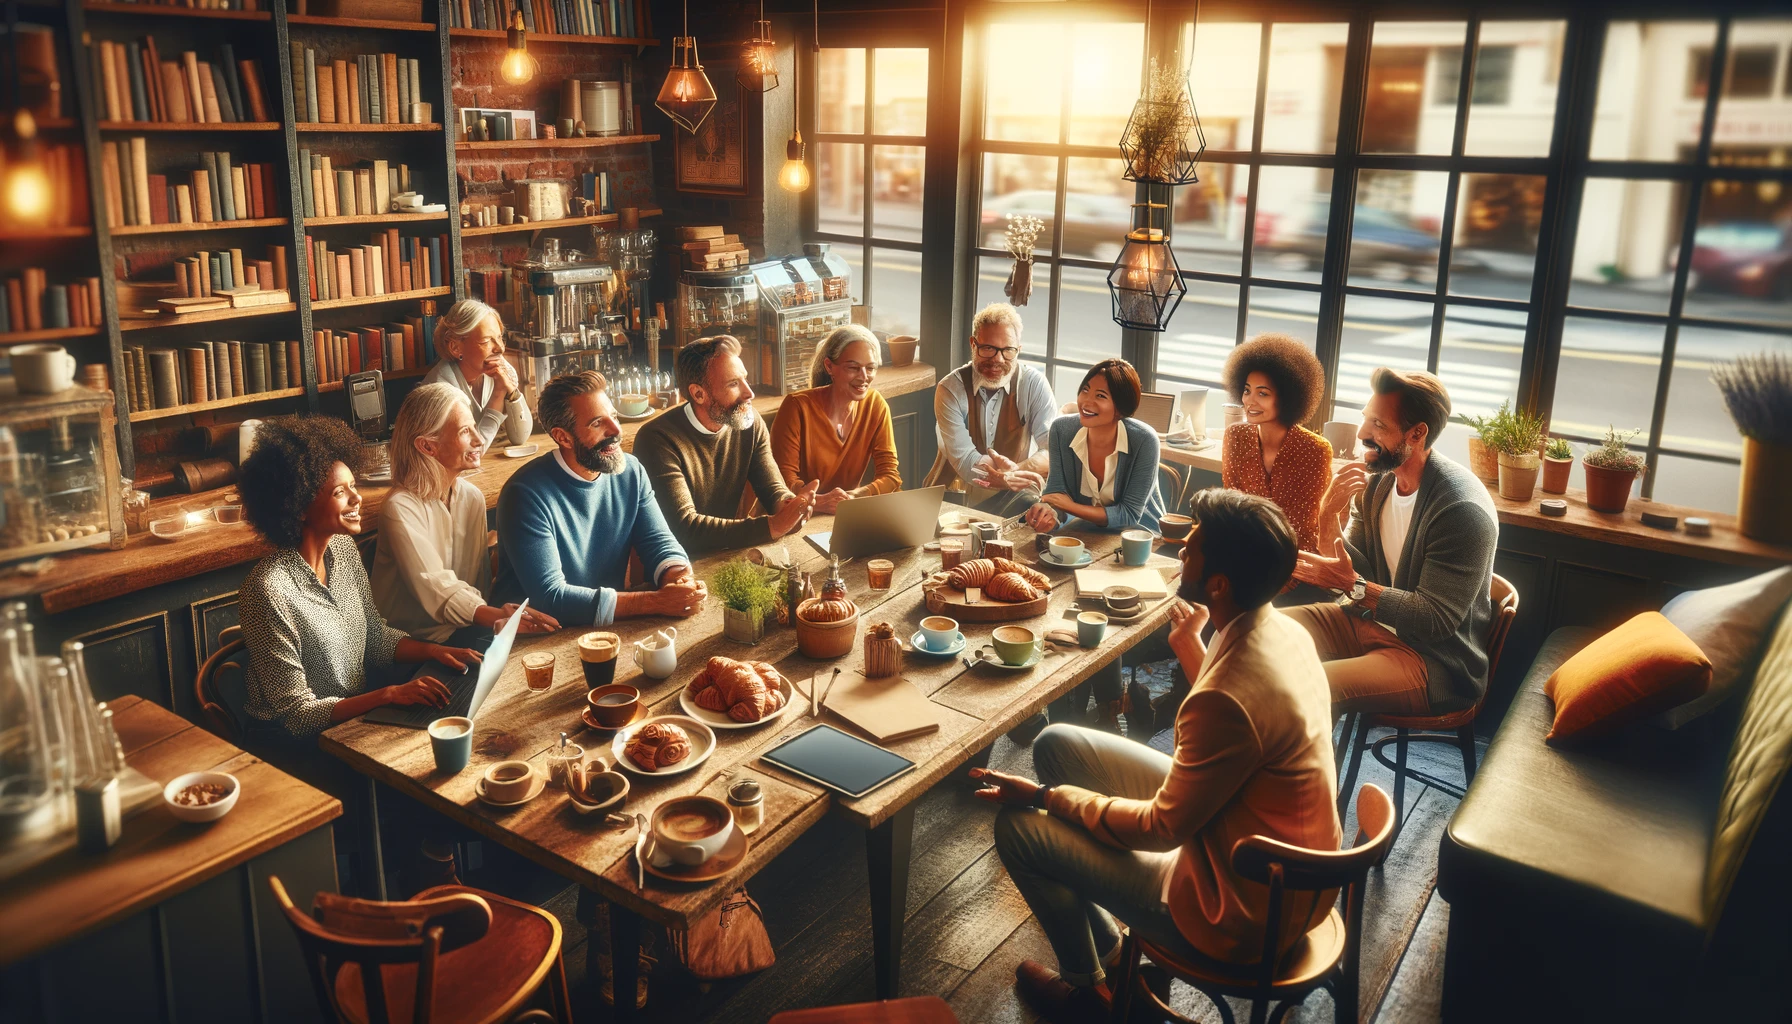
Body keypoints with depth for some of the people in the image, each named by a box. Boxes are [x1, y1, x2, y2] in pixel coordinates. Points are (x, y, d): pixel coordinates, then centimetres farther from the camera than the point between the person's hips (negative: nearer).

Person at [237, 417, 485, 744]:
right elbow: (297, 714, -21)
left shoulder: (344, 549, -2)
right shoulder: (270, 588, -25)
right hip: (299, 742, -7)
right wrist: (390, 693, -29)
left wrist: (433, 651, -6)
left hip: (359, 712, 7)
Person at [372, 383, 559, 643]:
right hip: (417, 639, -7)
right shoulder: (401, 508, -15)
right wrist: (496, 617, -41)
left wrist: (497, 619, -18)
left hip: (467, 629, 7)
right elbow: (435, 589, -24)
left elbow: (480, 577, 3)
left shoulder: (472, 497, 6)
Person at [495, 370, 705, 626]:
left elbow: (659, 541, 3)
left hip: (613, 628, 6)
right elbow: (549, 597, -22)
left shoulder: (630, 472, 1)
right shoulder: (527, 494, -17)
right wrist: (657, 602, -25)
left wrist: (682, 581, -21)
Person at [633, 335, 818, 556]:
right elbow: (684, 527, -26)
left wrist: (789, 505, -27)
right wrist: (772, 525, -32)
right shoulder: (658, 439, -20)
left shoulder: (750, 423, -3)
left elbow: (773, 488, -2)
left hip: (731, 555, 6)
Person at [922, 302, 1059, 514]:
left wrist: (1015, 471, -34)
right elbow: (963, 459, -16)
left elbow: (1055, 449, -14)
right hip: (956, 496, 0)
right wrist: (1008, 476, -33)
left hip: (1012, 496, 0)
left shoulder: (1034, 384, -4)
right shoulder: (950, 389, -6)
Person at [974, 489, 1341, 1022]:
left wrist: (1049, 796, -10)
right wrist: (1191, 646, 6)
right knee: (1056, 744, 10)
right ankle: (1103, 944, 27)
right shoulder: (1284, 630, -7)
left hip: (1242, 914, -9)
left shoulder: (1226, 699, -35)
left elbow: (1161, 828, -20)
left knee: (1018, 828, -3)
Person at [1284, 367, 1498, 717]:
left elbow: (1435, 621, -23)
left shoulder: (1462, 508, -23)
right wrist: (1330, 515, -14)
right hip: (1369, 619, 8)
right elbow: (1358, 571, 4)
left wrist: (1352, 585, -27)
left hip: (1435, 661, -8)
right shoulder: (1378, 480, 0)